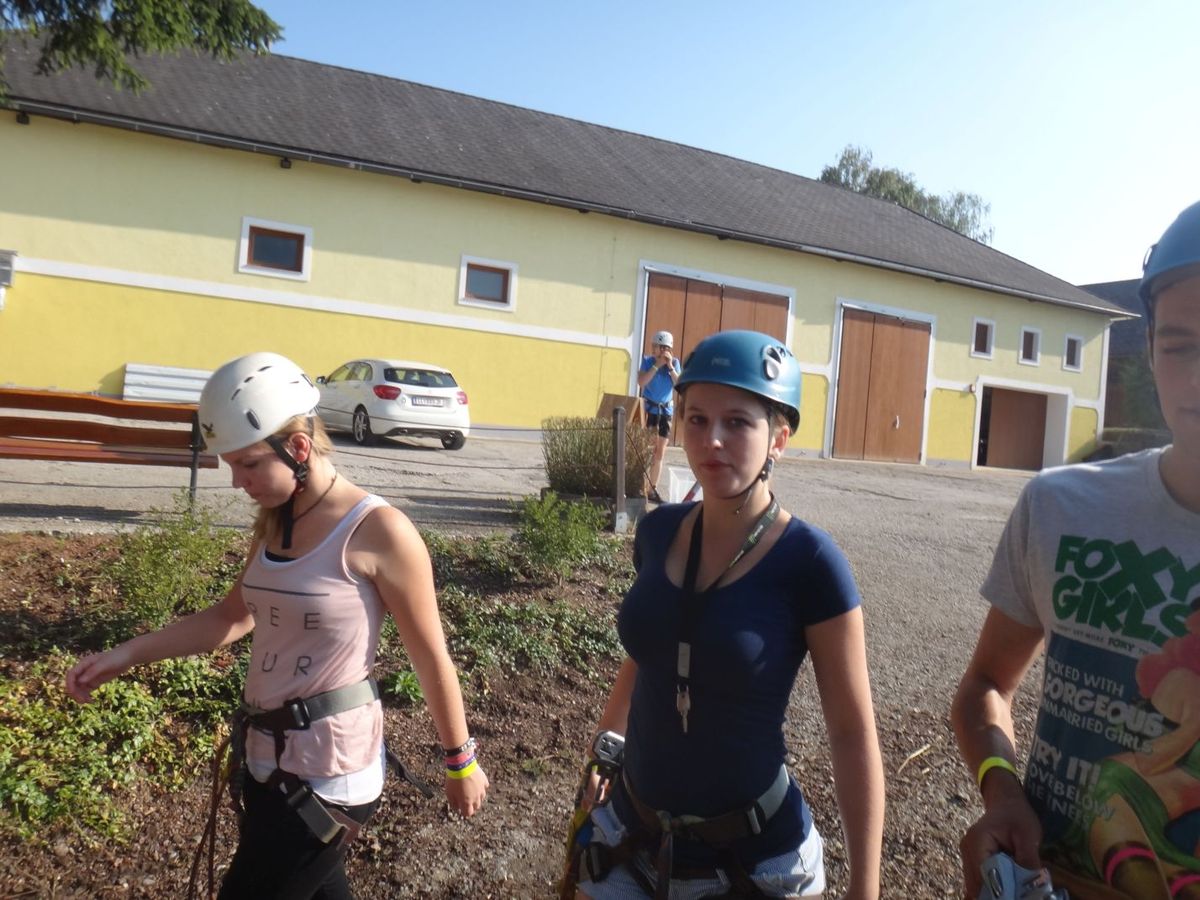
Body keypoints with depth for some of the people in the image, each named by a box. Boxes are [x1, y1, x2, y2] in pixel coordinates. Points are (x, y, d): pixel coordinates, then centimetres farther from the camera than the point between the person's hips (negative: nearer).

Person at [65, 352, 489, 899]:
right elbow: (232, 618, 16)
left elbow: (431, 659, -13)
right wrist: (127, 654, 7)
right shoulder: (276, 524, 3)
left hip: (326, 776, -7)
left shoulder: (378, 531, -20)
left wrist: (460, 762, -5)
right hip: (268, 758, 7)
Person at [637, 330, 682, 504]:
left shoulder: (675, 363, 4)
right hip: (649, 409, -4)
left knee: (660, 452, 8)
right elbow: (641, 382, -19)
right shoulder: (647, 361, -3)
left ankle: (652, 489, 17)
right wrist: (657, 365, -20)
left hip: (666, 410, 4)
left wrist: (670, 366, -15)